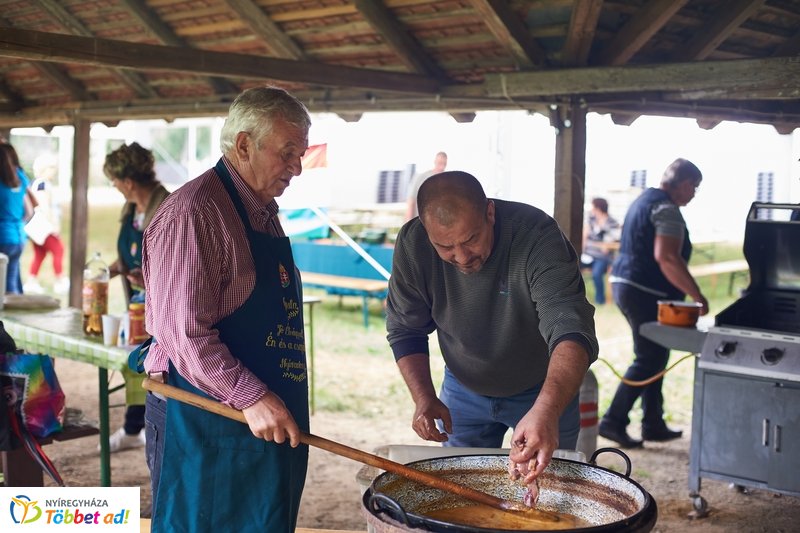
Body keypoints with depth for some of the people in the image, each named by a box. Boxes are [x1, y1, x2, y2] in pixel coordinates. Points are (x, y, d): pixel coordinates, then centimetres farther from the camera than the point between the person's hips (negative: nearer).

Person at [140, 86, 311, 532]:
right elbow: (182, 331, -22)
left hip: (268, 419, 9)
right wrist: (250, 397, -24)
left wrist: (274, 402, 16)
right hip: (207, 419, -9)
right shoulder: (194, 212, -16)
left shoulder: (265, 212, 14)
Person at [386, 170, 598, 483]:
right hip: (464, 390, 3)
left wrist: (548, 410, -62)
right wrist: (424, 398, -23)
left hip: (546, 390, -2)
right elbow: (404, 329, -8)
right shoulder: (412, 244, -21)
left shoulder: (537, 237, -33)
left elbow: (571, 330, -45)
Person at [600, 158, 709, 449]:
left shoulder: (644, 200, 18)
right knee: (648, 361, -4)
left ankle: (653, 424, 22)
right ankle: (613, 421, -3)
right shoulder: (667, 209, -14)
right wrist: (697, 295, -21)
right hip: (646, 293, -10)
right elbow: (666, 257, -26)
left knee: (654, 357, 16)